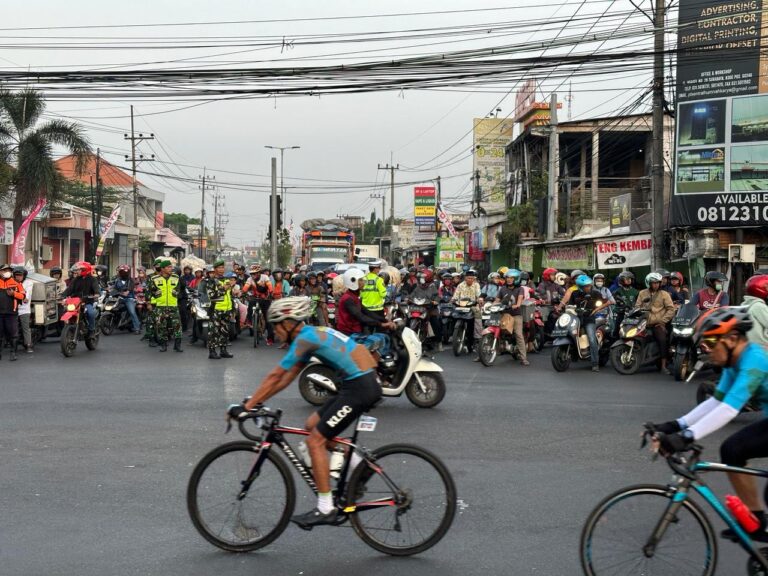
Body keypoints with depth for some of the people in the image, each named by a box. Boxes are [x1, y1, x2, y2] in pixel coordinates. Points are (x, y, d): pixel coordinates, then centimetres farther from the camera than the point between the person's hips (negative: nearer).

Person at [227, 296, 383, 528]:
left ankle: (325, 509, 1)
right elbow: (288, 376, 20)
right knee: (313, 425, 16)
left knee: (315, 440, -4)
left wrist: (246, 407, -8)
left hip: (360, 387, -10)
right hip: (358, 384, 10)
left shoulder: (305, 338, -12)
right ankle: (359, 466, 17)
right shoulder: (312, 334, 16)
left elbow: (275, 376, -12)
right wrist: (257, 401, 19)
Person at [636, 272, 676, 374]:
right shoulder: (642, 293, 13)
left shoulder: (664, 294, 5)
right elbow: (637, 307, 11)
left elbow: (671, 309, 0)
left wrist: (663, 320, -9)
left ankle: (664, 366, -16)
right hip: (644, 322, 3)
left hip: (657, 323, -3)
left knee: (663, 340, -21)